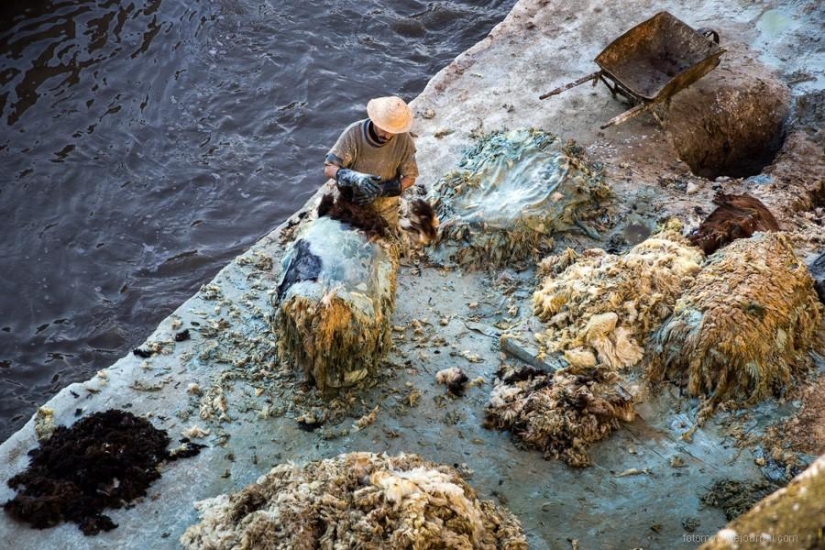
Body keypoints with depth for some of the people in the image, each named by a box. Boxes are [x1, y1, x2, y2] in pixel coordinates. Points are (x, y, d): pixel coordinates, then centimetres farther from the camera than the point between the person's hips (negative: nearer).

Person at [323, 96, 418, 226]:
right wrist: (355, 178, -46)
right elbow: (329, 169, -26)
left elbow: (410, 177, -12)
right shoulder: (354, 132, -26)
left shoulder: (404, 139, -22)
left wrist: (381, 189, -29)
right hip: (352, 203, -1)